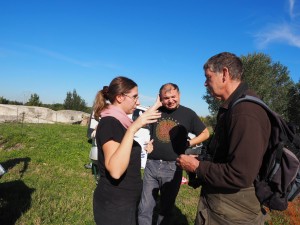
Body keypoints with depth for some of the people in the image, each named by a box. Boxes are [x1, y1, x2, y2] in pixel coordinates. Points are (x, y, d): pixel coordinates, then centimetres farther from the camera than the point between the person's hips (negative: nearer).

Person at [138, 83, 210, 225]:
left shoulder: (188, 114, -2)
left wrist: (188, 144, -5)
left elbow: (205, 133, 7)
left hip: (173, 167, -1)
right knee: (144, 209, 10)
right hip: (151, 165, 2)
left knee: (166, 209, 16)